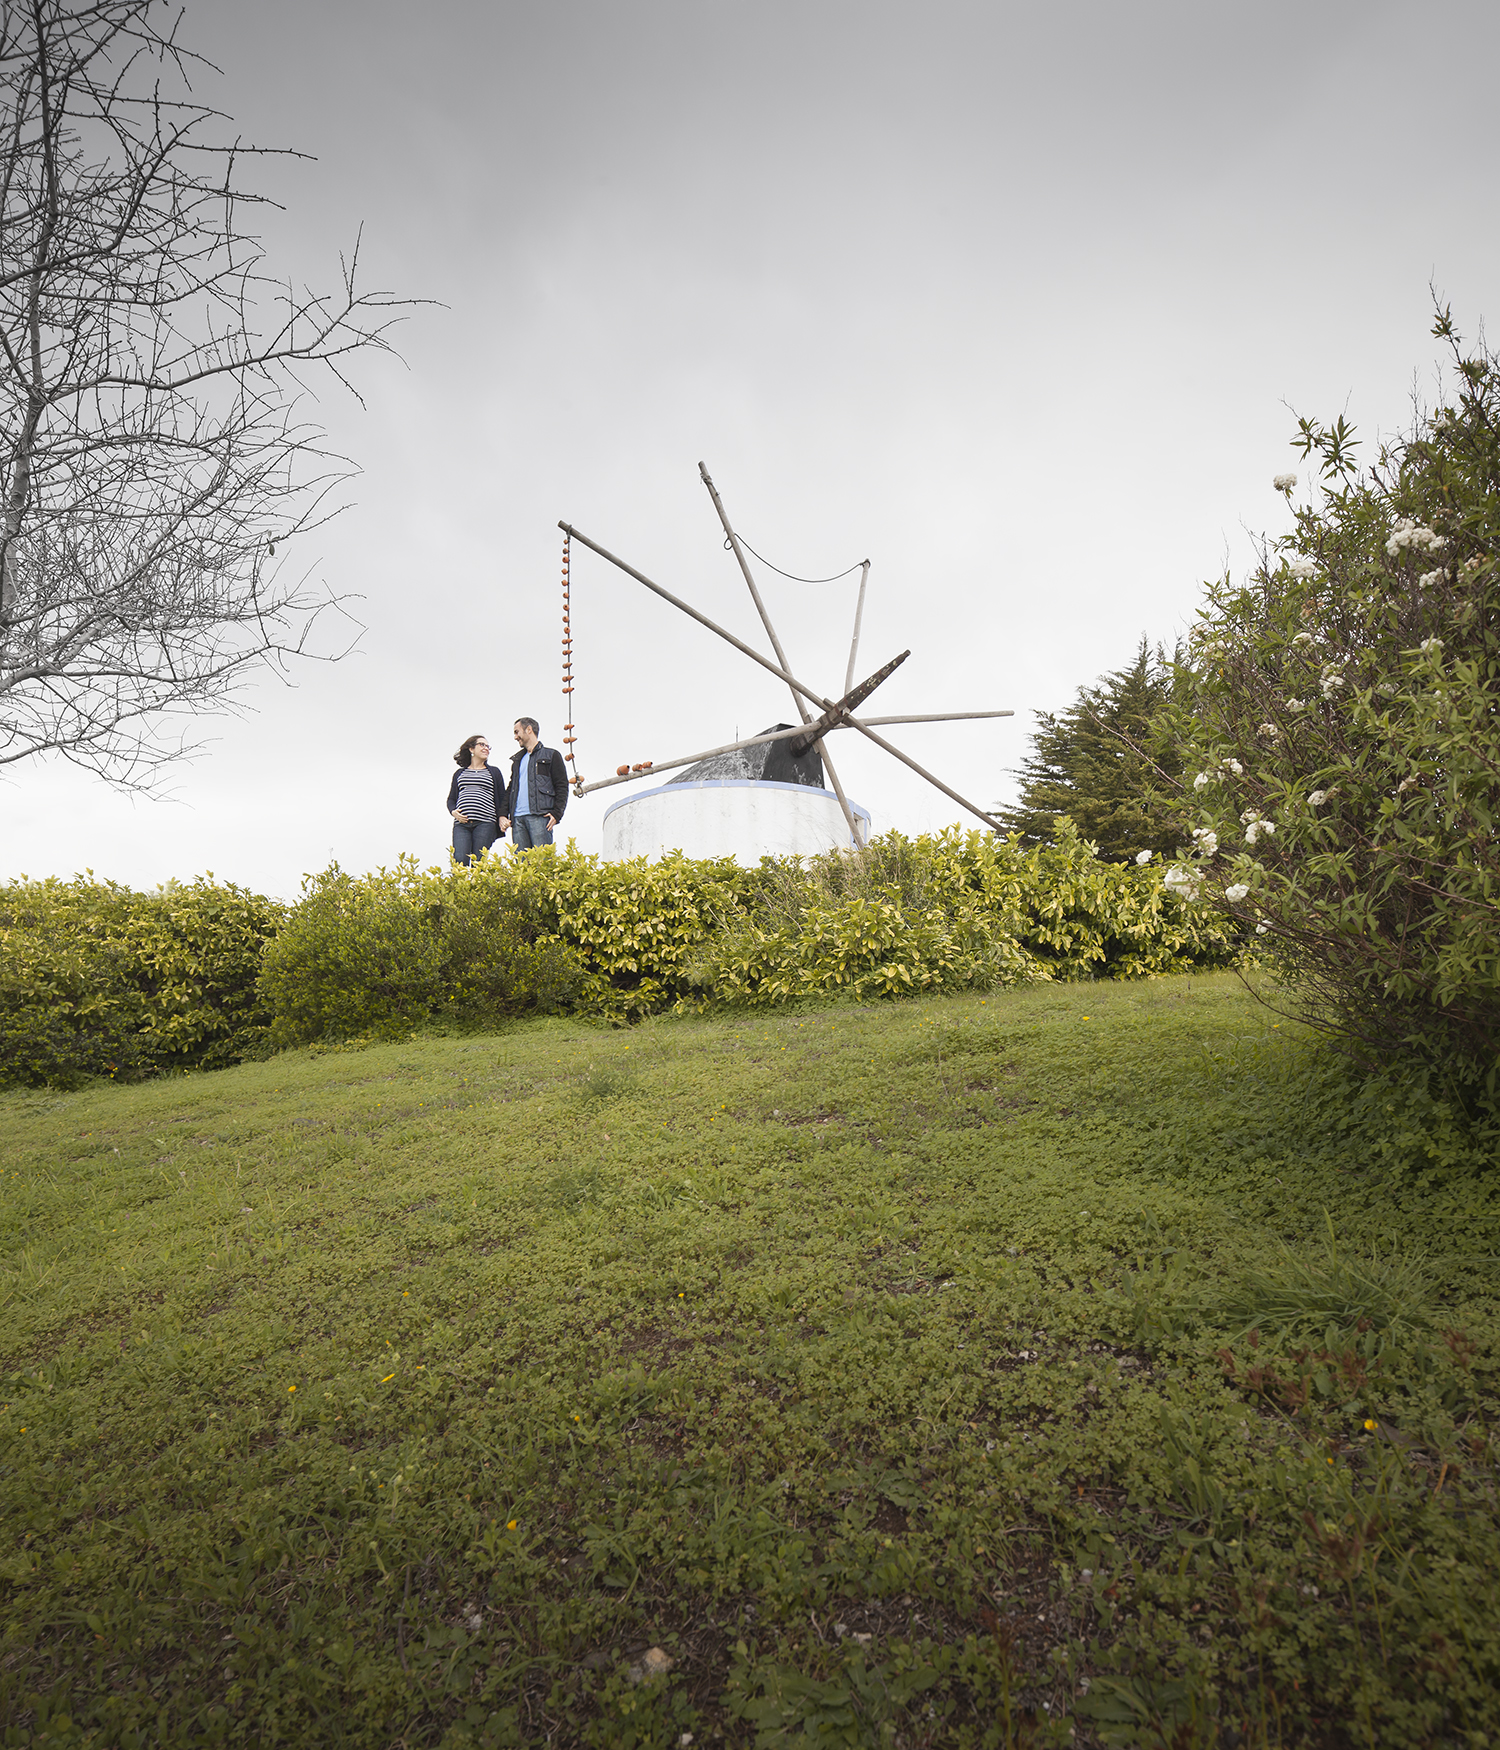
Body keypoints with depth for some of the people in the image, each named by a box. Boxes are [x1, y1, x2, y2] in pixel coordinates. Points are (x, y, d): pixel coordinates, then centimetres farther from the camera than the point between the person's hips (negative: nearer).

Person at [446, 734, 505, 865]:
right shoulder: (459, 774, 22)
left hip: (485, 823, -1)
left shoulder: (493, 772, 18)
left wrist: (502, 817, -3)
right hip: (461, 823, 1)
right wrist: (453, 811, 1)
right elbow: (451, 799, 23)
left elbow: (502, 798, 14)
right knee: (459, 860, -15)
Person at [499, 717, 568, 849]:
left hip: (540, 817, -5)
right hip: (517, 818, 6)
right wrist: (503, 814, 11)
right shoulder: (518, 760, 29)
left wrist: (556, 813, -11)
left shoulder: (551, 755, 11)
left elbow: (562, 787, 3)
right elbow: (510, 790, 27)